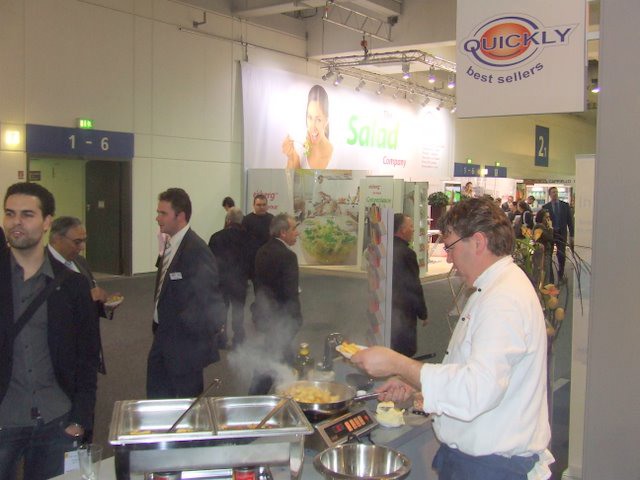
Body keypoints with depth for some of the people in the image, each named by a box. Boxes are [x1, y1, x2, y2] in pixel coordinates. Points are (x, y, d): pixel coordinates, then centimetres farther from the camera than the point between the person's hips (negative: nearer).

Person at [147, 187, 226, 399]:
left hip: (186, 342, -9)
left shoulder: (196, 250, -23)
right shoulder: (170, 244, 5)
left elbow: (209, 299, -22)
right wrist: (158, 325, 10)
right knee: (156, 396, 20)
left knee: (187, 398, 8)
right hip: (164, 334, 9)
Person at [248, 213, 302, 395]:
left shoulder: (262, 251, 6)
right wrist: (296, 320, -10)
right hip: (280, 318, -9)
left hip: (263, 311, 9)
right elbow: (291, 293, -21)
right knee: (274, 357, 1)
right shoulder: (287, 256, -21)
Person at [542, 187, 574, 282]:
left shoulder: (565, 205, 3)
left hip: (562, 234, 1)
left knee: (562, 256, 3)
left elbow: (570, 220, 4)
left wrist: (571, 235, 0)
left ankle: (561, 275, 18)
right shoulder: (545, 207, -1)